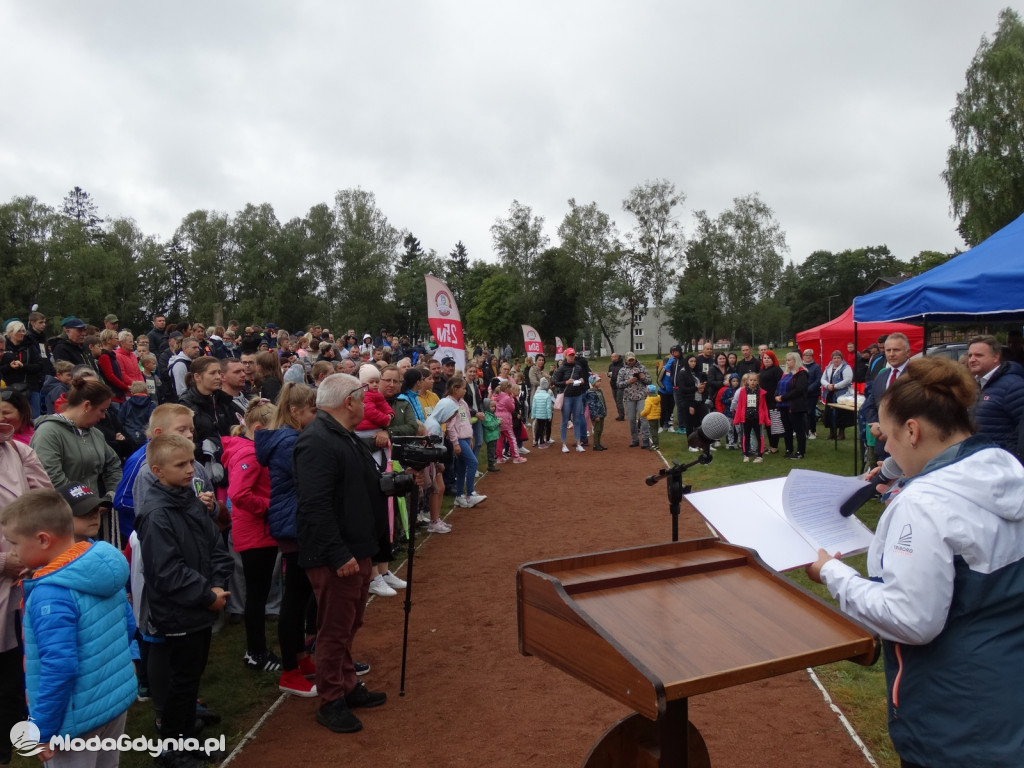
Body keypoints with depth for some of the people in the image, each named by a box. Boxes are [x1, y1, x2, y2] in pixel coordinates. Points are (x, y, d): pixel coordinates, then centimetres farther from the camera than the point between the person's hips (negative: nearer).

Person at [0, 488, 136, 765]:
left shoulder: (51, 595, -26)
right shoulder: (104, 567, -3)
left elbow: (59, 668, -27)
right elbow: (129, 626, 6)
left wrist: (42, 731, -15)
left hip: (80, 718, -7)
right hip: (119, 697, 7)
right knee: (107, 762, 25)